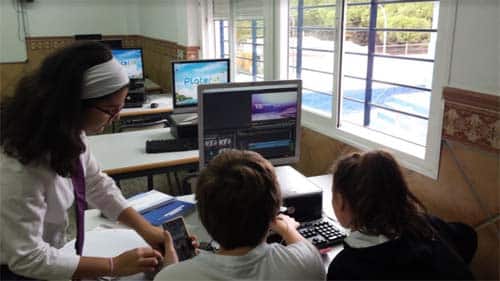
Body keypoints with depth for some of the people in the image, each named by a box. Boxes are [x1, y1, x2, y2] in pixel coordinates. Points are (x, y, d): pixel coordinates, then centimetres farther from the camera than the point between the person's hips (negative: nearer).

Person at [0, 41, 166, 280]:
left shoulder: (68, 132, -11)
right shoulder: (20, 168, -32)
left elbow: (96, 184, 0)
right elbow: (27, 258, -26)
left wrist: (145, 229, -8)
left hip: (43, 253, 6)